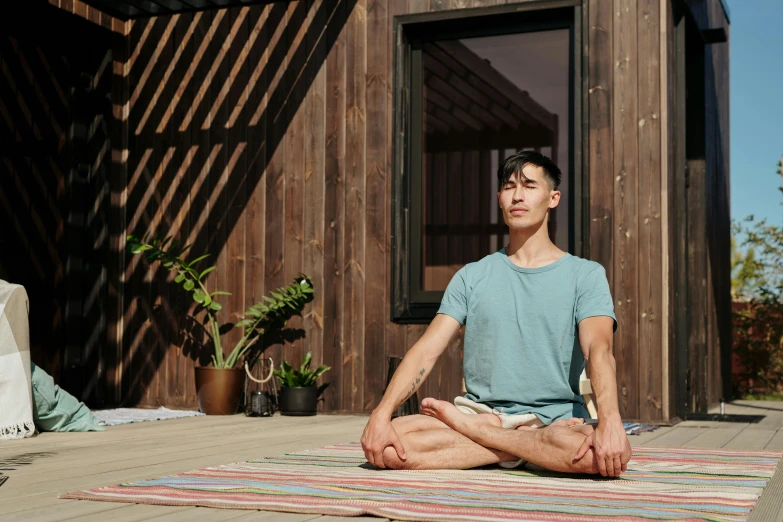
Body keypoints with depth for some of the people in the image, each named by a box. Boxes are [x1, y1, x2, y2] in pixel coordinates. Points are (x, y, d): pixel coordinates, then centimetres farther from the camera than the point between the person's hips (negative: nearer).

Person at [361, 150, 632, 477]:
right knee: (384, 445, -25)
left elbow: (599, 350, -12)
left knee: (607, 452, -37)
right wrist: (382, 413, -15)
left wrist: (609, 420, -32)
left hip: (554, 421, 0)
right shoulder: (471, 277, 12)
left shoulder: (585, 275, 5)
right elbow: (426, 351, 2)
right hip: (481, 410, 1)